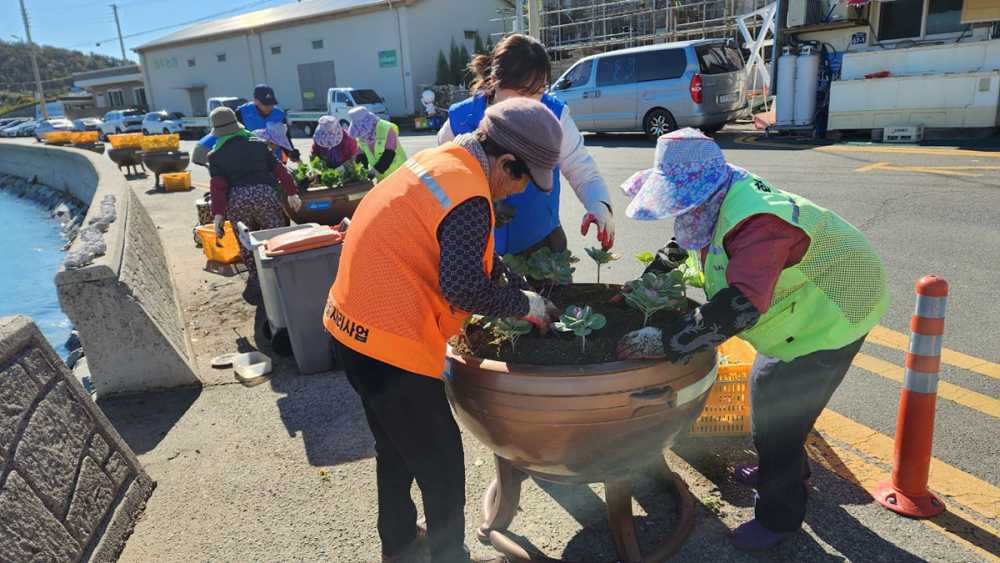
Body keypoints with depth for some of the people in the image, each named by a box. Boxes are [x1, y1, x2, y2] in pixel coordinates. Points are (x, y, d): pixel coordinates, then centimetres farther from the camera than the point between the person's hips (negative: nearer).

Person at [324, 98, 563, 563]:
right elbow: (464, 290, -25)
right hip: (389, 344, -10)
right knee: (441, 465, 8)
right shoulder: (469, 198, -22)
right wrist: (525, 305, -9)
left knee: (396, 448, 27)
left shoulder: (439, 160, 7)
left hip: (352, 324, 10)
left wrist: (515, 283, 16)